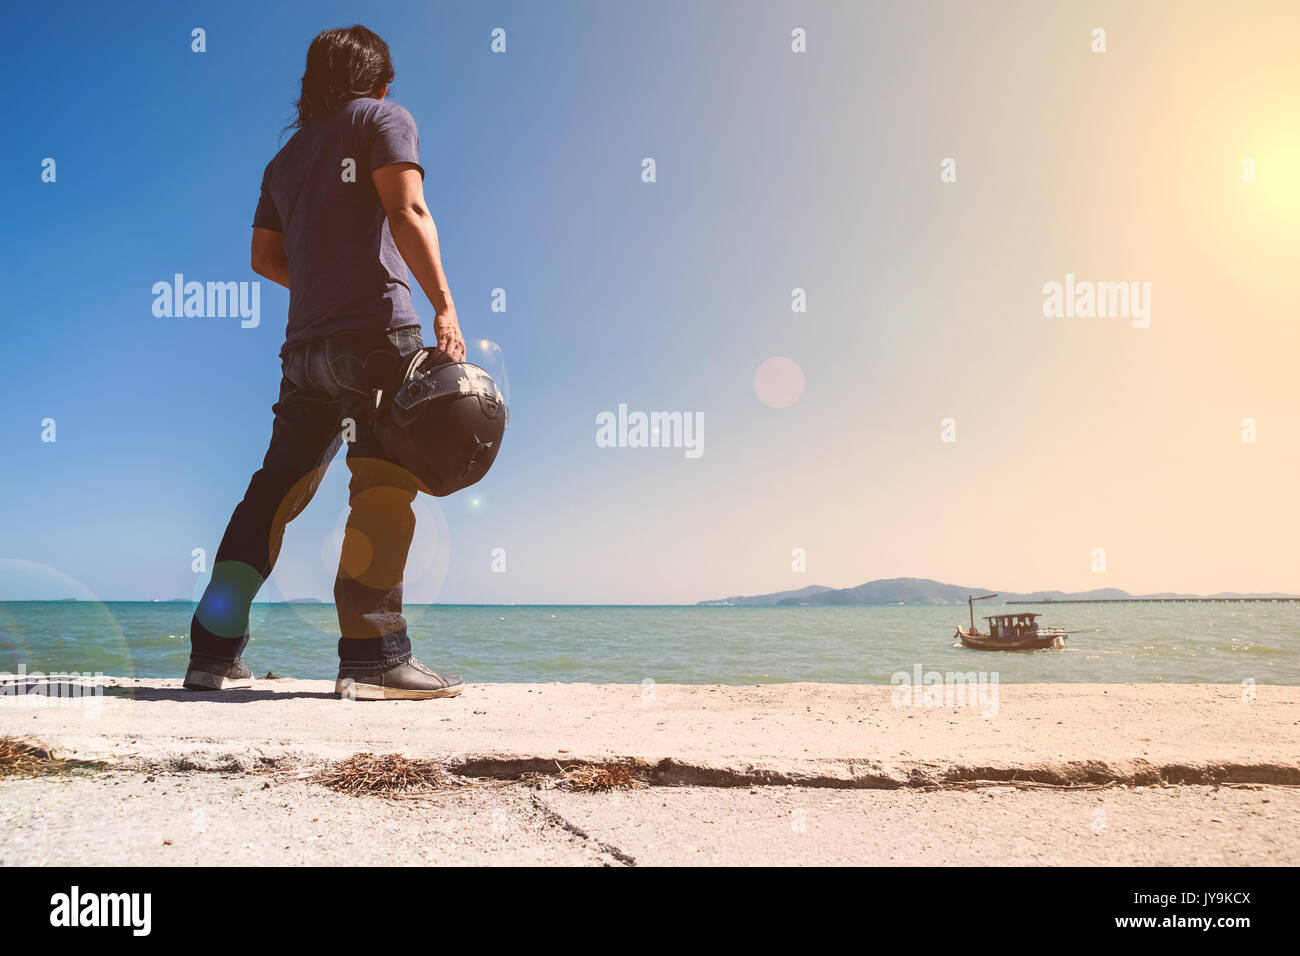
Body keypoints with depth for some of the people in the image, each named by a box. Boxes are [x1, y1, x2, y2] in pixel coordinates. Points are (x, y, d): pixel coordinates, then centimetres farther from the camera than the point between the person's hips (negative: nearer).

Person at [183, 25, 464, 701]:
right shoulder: (383, 119, 7)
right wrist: (444, 308, -13)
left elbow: (266, 256, 27)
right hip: (376, 331, -7)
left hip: (307, 343, 7)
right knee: (384, 487, -11)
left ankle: (214, 652, 12)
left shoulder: (288, 155, 26)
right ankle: (372, 659, -16)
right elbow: (407, 214, -9)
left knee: (276, 489, 9)